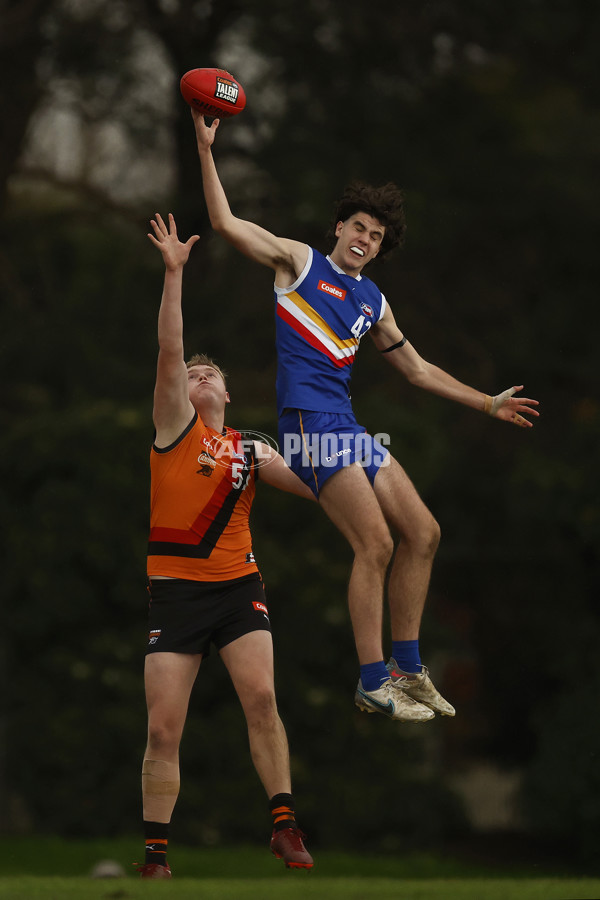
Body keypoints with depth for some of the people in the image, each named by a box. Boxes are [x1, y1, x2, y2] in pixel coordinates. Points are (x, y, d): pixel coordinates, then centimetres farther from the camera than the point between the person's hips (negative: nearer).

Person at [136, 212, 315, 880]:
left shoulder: (252, 454, 13)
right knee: (163, 730, -4)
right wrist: (173, 272, -14)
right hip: (172, 591, -2)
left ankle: (284, 827, -10)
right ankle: (155, 854, 4)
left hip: (237, 586, 2)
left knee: (261, 698, -16)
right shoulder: (174, 424, 5)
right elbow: (169, 348, -6)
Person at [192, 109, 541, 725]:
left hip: (350, 430, 8)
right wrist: (206, 151, -13)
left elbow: (416, 370, 29)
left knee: (422, 532, 5)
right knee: (375, 545, -15)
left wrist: (490, 404, 28)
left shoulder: (373, 302, 20)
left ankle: (406, 669, 13)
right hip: (311, 422, -8)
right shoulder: (301, 263, 4)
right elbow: (226, 224, -5)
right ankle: (372, 684, -9)